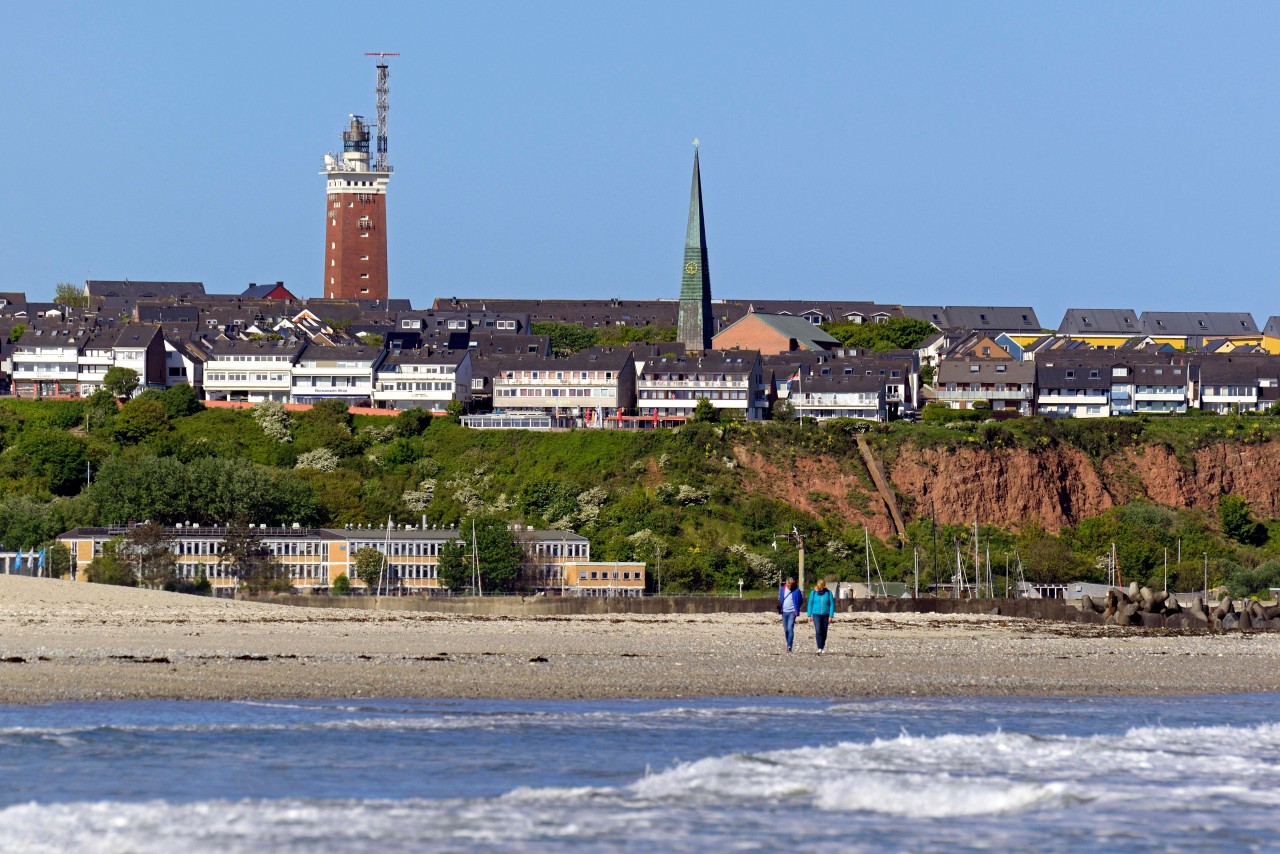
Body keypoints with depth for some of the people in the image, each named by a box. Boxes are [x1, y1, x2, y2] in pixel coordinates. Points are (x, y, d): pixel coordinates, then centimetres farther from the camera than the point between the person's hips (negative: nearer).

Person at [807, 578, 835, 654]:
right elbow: (810, 604, 6)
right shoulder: (813, 592, 1)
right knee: (818, 631, -16)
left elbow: (832, 604, 2)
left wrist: (831, 616, -4)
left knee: (824, 632, 8)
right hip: (816, 615, -1)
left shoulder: (828, 593, 0)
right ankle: (819, 648, -21)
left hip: (825, 615, 1)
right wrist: (809, 615, 3)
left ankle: (822, 647, 22)